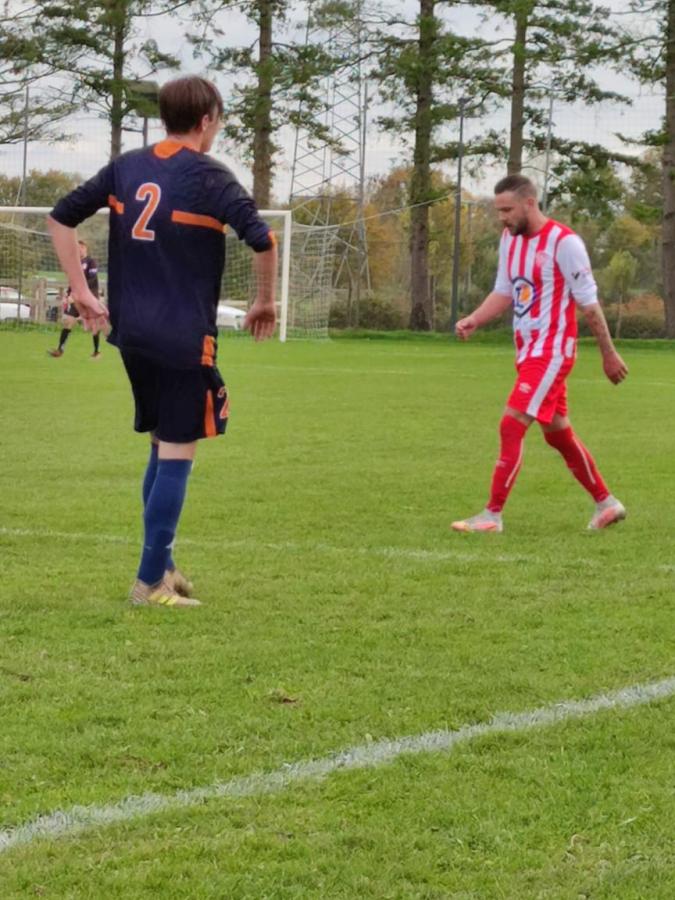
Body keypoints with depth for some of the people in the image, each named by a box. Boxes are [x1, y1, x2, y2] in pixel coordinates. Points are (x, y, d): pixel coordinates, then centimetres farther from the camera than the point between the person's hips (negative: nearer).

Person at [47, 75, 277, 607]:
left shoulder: (127, 167, 8)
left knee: (162, 447, 19)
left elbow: (61, 217, 9)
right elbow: (263, 241, -20)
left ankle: (162, 566, 24)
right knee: (177, 455, -1)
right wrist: (266, 303, -4)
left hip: (132, 333, 7)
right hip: (184, 338, -7)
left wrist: (82, 291, 13)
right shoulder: (209, 176, -10)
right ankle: (152, 583, -1)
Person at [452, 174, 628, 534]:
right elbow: (504, 292, 13)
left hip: (552, 351, -9)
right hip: (528, 351, 9)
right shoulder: (510, 238, 7)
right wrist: (473, 320, -5)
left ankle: (492, 515, -10)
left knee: (511, 425, -14)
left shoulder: (563, 242, -16)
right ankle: (606, 504, 29)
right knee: (558, 434, 16)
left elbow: (588, 302, -11)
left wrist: (609, 354, -6)